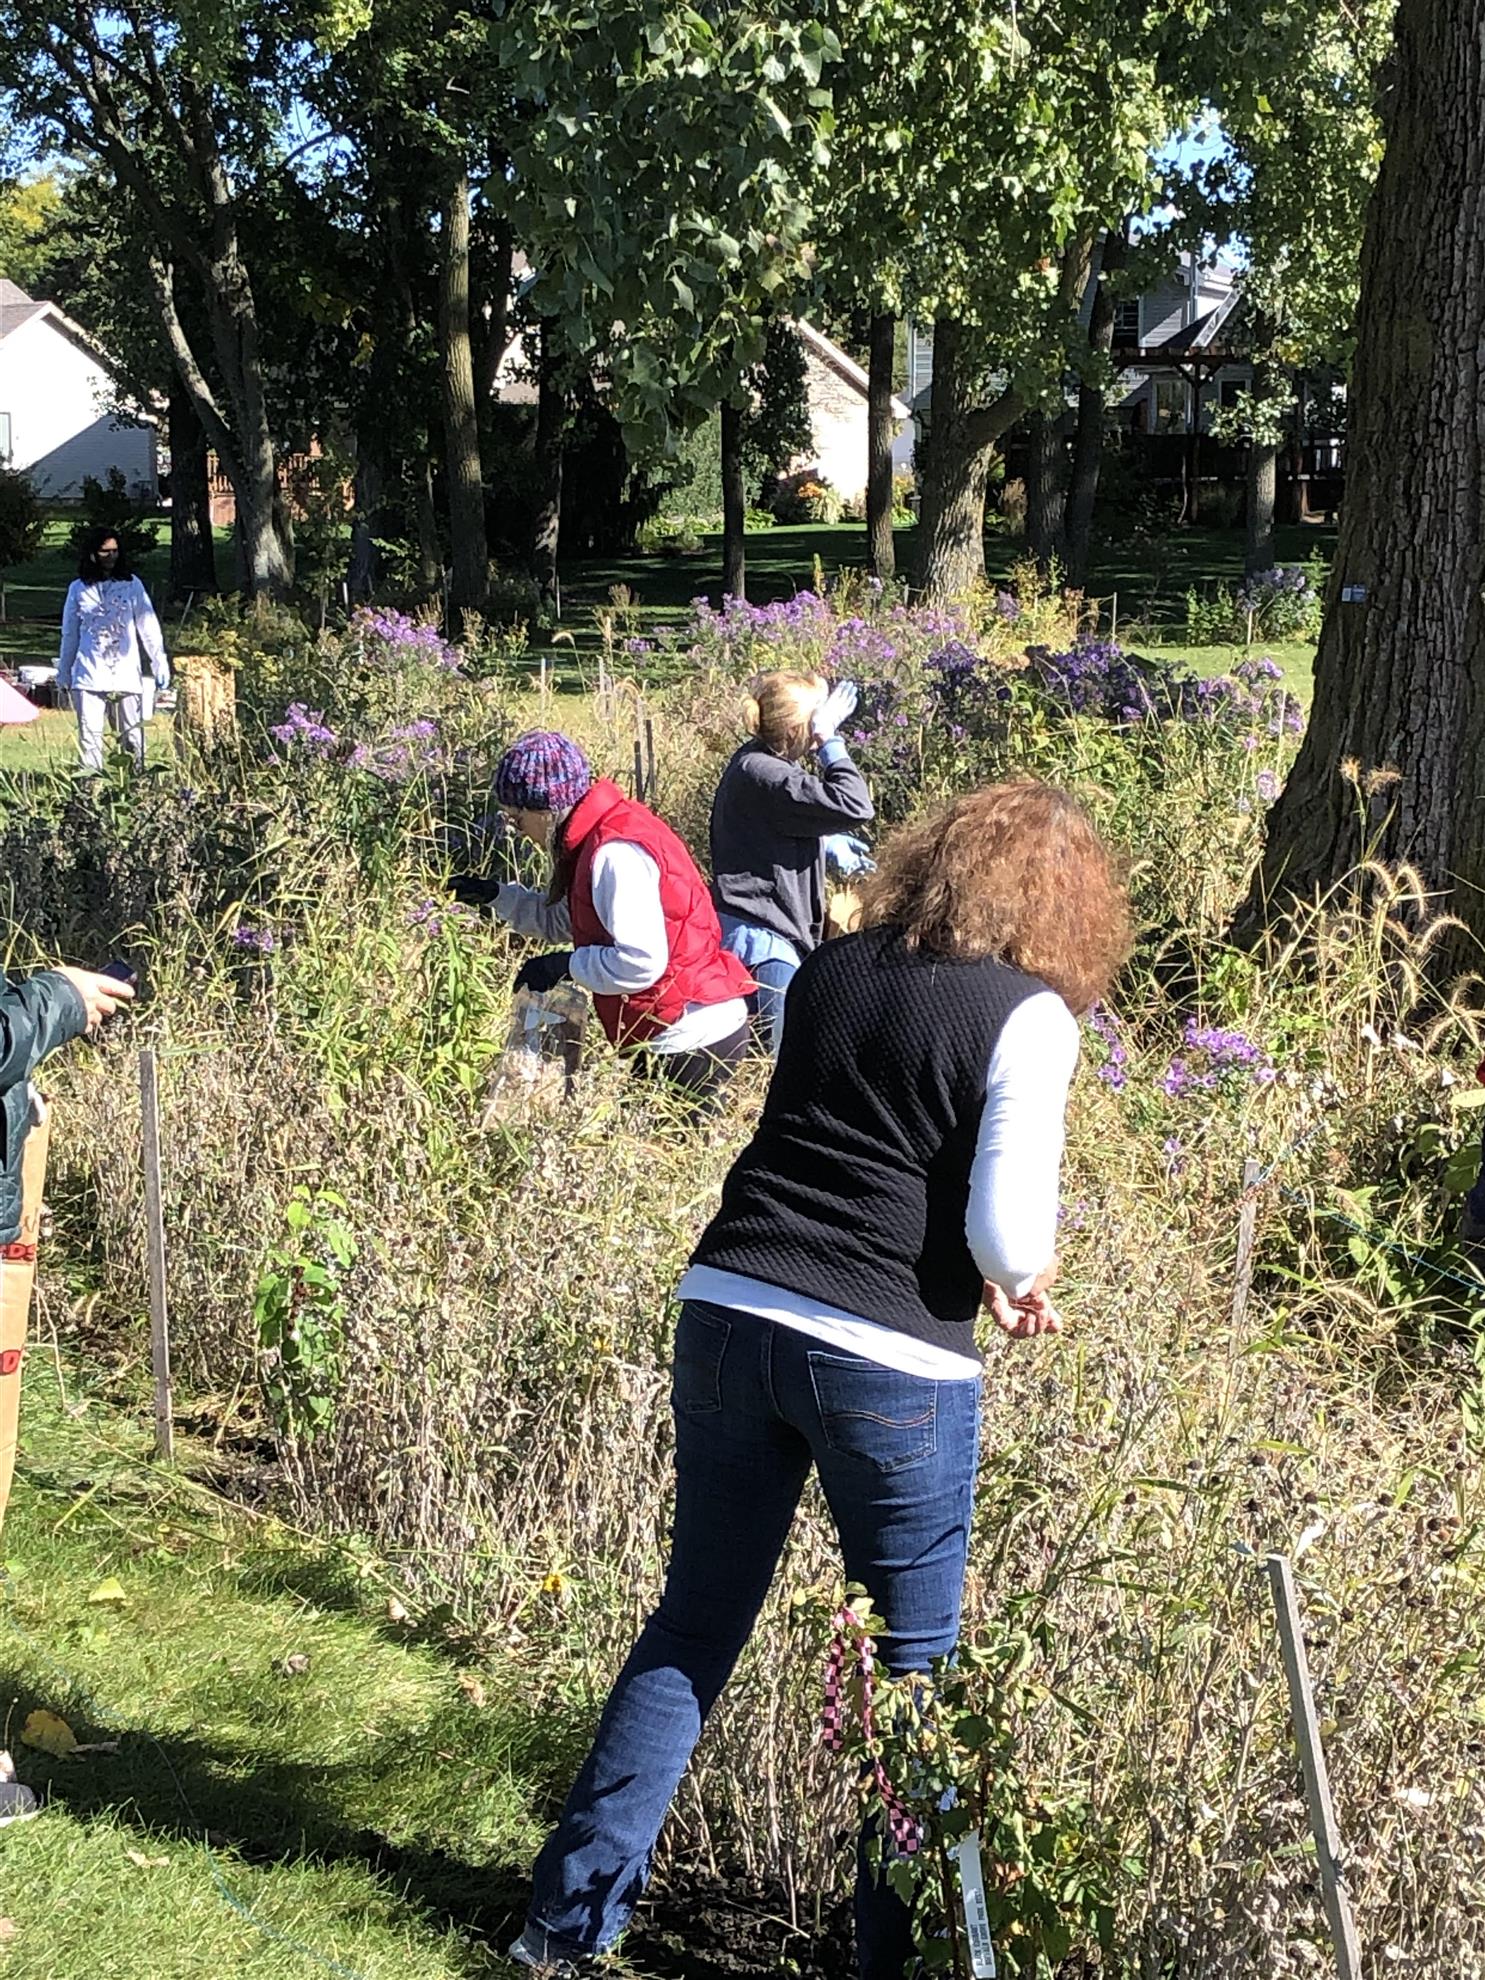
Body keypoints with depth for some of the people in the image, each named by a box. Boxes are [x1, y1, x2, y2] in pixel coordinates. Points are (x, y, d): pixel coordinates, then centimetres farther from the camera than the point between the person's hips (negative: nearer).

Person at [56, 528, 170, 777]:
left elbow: (148, 627, 6)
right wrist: (64, 672, 17)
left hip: (127, 675, 0)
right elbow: (70, 634, 15)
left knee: (132, 735, 1)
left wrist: (159, 663, 1)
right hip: (89, 676, 0)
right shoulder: (78, 588, 7)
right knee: (89, 735, -5)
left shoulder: (131, 584, 5)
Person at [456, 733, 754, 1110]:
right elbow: (561, 920, 24)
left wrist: (566, 965, -15)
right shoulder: (596, 840, 11)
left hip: (693, 1037, -10)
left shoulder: (615, 853, -21)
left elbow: (641, 963, -26)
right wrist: (497, 896, 14)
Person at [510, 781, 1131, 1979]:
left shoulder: (829, 972, 12)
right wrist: (1016, 1283, 10)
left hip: (729, 1308, 5)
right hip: (890, 1358, -5)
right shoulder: (1030, 1014, -5)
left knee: (695, 1627, 17)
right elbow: (1007, 1228, -13)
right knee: (914, 1663, 13)